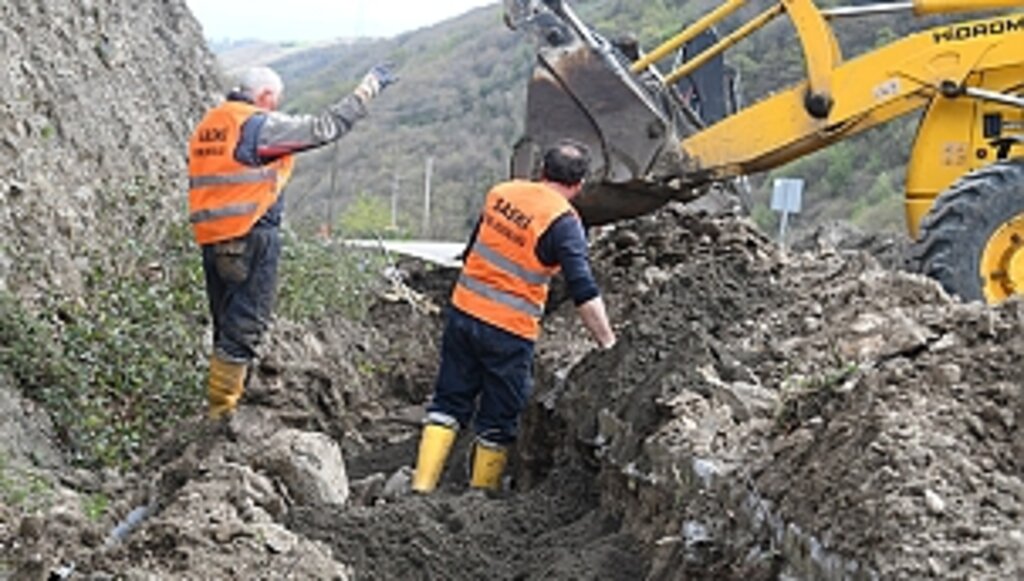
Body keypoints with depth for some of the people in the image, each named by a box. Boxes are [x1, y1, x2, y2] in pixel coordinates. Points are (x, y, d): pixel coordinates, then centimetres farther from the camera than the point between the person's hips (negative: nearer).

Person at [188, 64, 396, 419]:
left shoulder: (207, 126, 15)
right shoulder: (261, 126, -9)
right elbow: (326, 127, -8)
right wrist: (370, 86, 0)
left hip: (211, 240, 8)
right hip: (251, 239, -8)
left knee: (228, 326, 16)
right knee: (244, 328, -5)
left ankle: (221, 405, 20)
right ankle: (221, 412, -5)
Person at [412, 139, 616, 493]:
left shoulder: (501, 193, 5)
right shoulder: (564, 222, -13)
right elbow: (584, 294, -18)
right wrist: (608, 344, -14)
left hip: (463, 312, 5)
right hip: (509, 331, -5)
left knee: (449, 402, 14)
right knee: (498, 422, 10)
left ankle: (422, 486, 9)